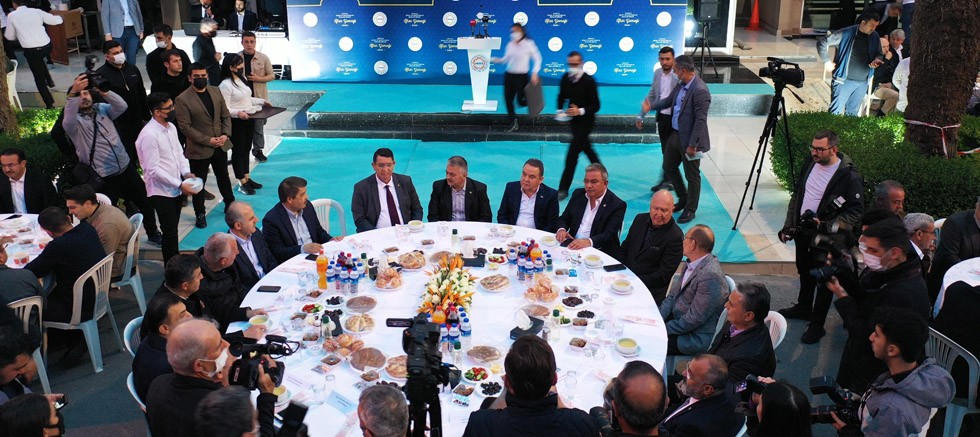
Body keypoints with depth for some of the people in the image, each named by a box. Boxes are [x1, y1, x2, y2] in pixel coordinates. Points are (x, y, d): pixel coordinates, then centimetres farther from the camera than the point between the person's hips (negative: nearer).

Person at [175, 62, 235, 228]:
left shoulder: (215, 91, 2)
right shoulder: (182, 100, -15)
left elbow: (226, 116, 6)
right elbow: (185, 127, -17)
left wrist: (225, 134, -10)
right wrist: (208, 140, -20)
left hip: (220, 145, 5)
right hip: (198, 149, -5)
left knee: (223, 176, 23)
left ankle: (230, 203, 42)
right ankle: (200, 214, 24)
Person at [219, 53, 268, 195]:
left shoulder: (242, 79, 9)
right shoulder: (225, 85, -18)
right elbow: (225, 108, -20)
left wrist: (262, 101, 18)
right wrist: (238, 112, -35)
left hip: (249, 119, 8)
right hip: (236, 122, -8)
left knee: (246, 149, 17)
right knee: (238, 151, 3)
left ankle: (247, 177, 29)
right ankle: (242, 183, 11)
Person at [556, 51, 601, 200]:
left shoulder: (589, 81, -19)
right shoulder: (565, 78, -2)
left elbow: (596, 105, -17)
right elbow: (561, 96, 13)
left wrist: (581, 111, -32)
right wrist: (560, 110, -4)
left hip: (585, 121, -7)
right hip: (573, 119, 7)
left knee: (572, 153, -9)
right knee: (586, 148, 21)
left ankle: (563, 189, -5)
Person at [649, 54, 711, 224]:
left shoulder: (700, 90, -24)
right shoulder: (681, 84, 3)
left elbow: (700, 121, -24)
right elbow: (669, 100, 22)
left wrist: (692, 145, -23)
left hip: (689, 139, -9)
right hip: (675, 134, 9)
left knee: (692, 176, 6)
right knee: (669, 167, 21)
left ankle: (690, 210, 22)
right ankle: (683, 199, 39)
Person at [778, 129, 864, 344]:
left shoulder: (849, 176, -19)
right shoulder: (810, 166, 3)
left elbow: (856, 211, -15)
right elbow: (796, 197, 13)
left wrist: (826, 226, -24)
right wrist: (788, 225, 10)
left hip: (827, 238, -7)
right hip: (802, 231, 7)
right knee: (804, 272, 24)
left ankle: (817, 325, 14)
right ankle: (803, 308, 45)